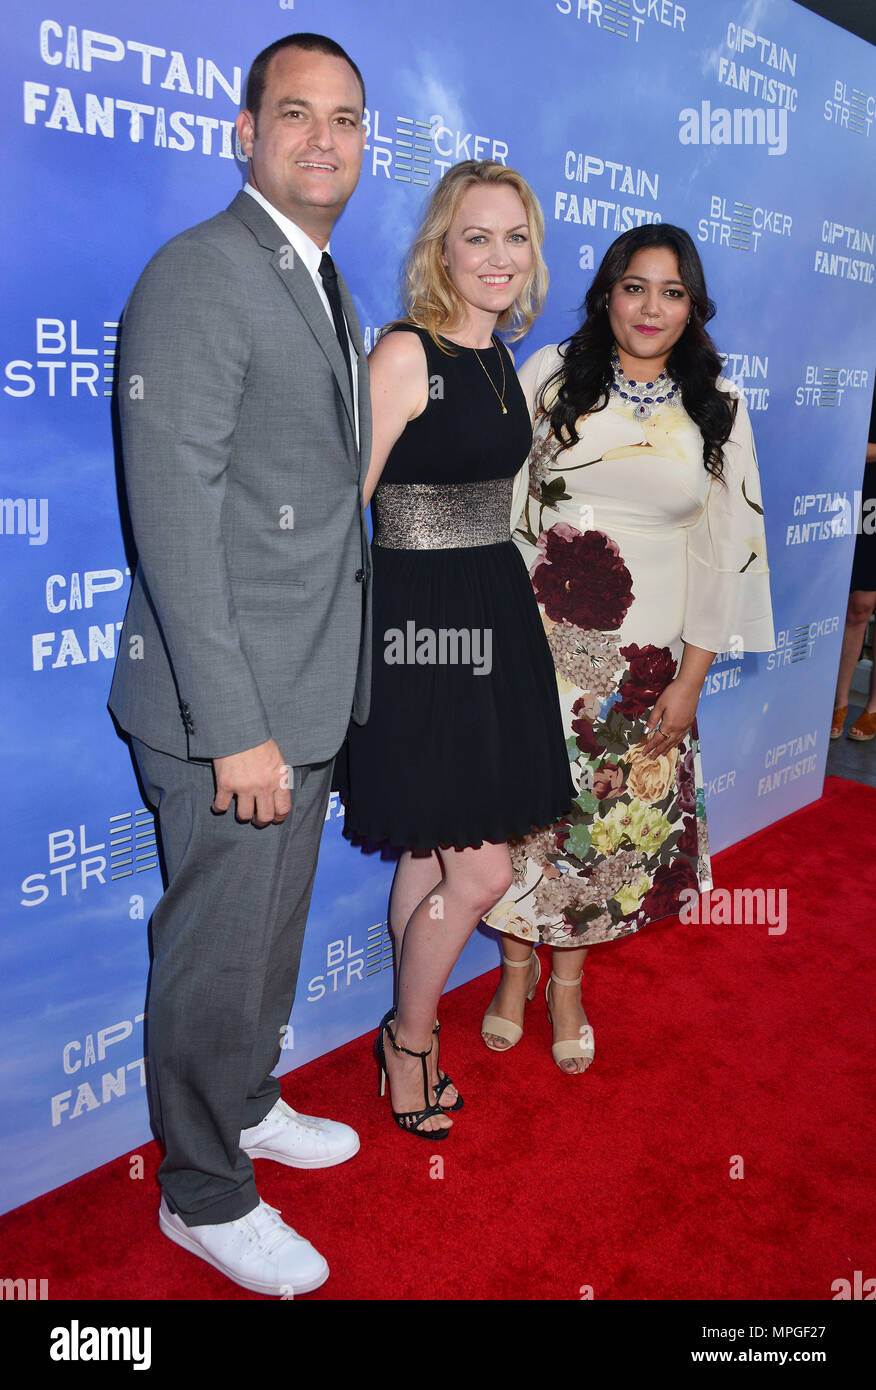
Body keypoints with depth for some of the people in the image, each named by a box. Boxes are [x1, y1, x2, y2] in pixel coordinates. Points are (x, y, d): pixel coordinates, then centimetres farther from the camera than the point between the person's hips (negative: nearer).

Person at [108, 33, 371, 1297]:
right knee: (216, 953, 6)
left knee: (272, 928, 23)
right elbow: (174, 517, -20)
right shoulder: (197, 278, -13)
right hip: (228, 704, -9)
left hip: (307, 693, 9)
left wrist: (318, 694, 15)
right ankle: (203, 1194, 29)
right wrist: (236, 726, -22)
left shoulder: (329, 292, 16)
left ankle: (245, 1104, 46)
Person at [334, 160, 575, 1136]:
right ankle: (410, 1038, 22)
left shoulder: (505, 361, 13)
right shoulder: (405, 353, -10)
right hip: (419, 620, -7)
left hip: (496, 613, 7)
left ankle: (410, 1035, 33)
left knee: (431, 853, 15)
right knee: (482, 869, -4)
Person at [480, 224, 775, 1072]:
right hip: (541, 643, -1)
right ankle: (517, 970, 30)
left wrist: (690, 679, -1)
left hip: (645, 659, 1)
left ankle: (568, 981, 32)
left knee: (612, 818, 10)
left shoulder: (717, 410, 4)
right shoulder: (550, 375, 1)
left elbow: (727, 550, 4)